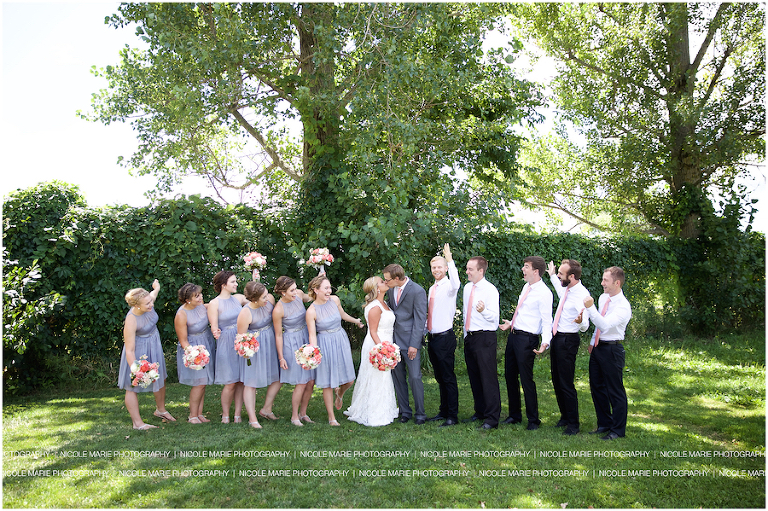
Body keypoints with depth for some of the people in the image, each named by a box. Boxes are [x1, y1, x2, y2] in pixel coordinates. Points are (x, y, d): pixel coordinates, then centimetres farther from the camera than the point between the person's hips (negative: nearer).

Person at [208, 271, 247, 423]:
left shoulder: (238, 298, 9)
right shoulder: (214, 304, -4)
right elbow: (214, 326, -7)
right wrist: (216, 332, -28)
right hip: (226, 344, -4)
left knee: (241, 381, 5)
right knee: (231, 382, -3)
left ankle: (238, 414, 15)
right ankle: (225, 414, 16)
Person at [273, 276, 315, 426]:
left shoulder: (299, 294, -4)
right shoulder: (278, 310, -19)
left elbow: (309, 298, 23)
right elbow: (278, 335, -10)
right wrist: (281, 357, -6)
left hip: (306, 339, 6)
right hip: (291, 344, -6)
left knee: (311, 381, 7)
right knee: (301, 383, -3)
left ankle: (303, 413, 26)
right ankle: (294, 416, 16)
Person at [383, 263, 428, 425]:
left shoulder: (417, 291, -14)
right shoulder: (391, 289, 7)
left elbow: (420, 320, -13)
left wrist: (414, 345, -16)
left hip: (410, 340, -6)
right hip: (393, 339, 6)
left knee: (415, 377, -3)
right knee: (397, 377, 10)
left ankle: (420, 413, 11)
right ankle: (404, 411, 22)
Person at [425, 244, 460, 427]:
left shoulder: (449, 286, -9)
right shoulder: (432, 288, 15)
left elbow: (455, 283, -35)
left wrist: (450, 261, -39)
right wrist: (425, 330, 15)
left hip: (445, 337, -8)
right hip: (432, 337, 8)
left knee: (448, 378, -3)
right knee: (440, 378, 16)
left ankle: (452, 416, 4)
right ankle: (443, 412, 27)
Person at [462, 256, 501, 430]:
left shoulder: (490, 290, -11)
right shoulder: (467, 288, 12)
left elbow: (494, 317, -16)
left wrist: (483, 310, -36)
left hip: (484, 337, -8)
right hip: (469, 336, 8)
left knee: (488, 377, -6)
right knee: (474, 378, 15)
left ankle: (492, 418, 1)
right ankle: (480, 412, 28)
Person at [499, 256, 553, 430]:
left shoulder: (544, 293, -15)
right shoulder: (526, 287, 11)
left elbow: (547, 320, -18)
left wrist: (545, 342, -29)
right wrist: (511, 323, 27)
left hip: (527, 338, -9)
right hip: (514, 335, 9)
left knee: (526, 379, -1)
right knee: (510, 376, 15)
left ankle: (533, 420, 16)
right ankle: (514, 415, 30)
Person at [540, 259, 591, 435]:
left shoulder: (582, 295, -20)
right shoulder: (567, 289, 6)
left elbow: (585, 326, -24)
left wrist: (580, 322, -48)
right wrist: (552, 276, 45)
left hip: (568, 341, -9)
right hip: (557, 338, 9)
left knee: (566, 384, -3)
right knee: (557, 381, 17)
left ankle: (573, 424, 11)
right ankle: (564, 417, 32)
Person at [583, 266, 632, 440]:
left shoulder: (623, 307, -19)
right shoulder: (603, 298, 7)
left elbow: (604, 324, -32)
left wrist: (590, 308, -39)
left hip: (612, 349, -9)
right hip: (597, 347, 9)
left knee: (615, 391, 3)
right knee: (597, 387, 17)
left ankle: (618, 429, 17)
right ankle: (604, 424, 33)